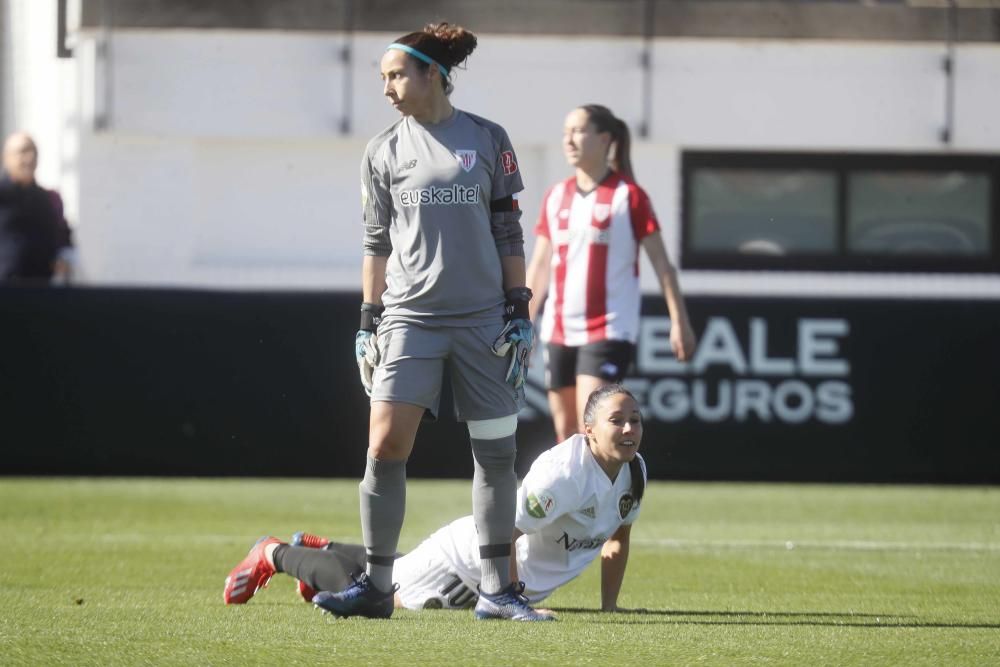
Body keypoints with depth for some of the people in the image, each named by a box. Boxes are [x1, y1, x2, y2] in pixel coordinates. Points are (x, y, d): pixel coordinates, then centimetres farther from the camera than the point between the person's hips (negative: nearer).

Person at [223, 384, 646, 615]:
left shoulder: (634, 473, -9)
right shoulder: (562, 472, -36)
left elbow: (617, 538, 7)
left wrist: (610, 606, 2)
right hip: (465, 561, -8)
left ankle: (320, 549, 53)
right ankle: (274, 555, 28)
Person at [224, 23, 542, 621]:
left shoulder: (488, 140, 4)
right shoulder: (385, 152, 6)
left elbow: (508, 233, 7)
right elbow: (377, 243, 10)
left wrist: (519, 313, 2)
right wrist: (369, 321, 6)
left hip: (482, 319, 0)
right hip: (409, 318, 0)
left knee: (497, 452, 2)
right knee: (385, 443, -11)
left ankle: (497, 591, 11)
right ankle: (376, 587, -4)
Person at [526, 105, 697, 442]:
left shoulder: (628, 196, -5)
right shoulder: (555, 197, 10)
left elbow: (661, 262, -4)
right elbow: (540, 265, 15)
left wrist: (679, 322, -9)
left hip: (609, 330, -6)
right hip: (559, 331, 6)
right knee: (566, 431, 8)